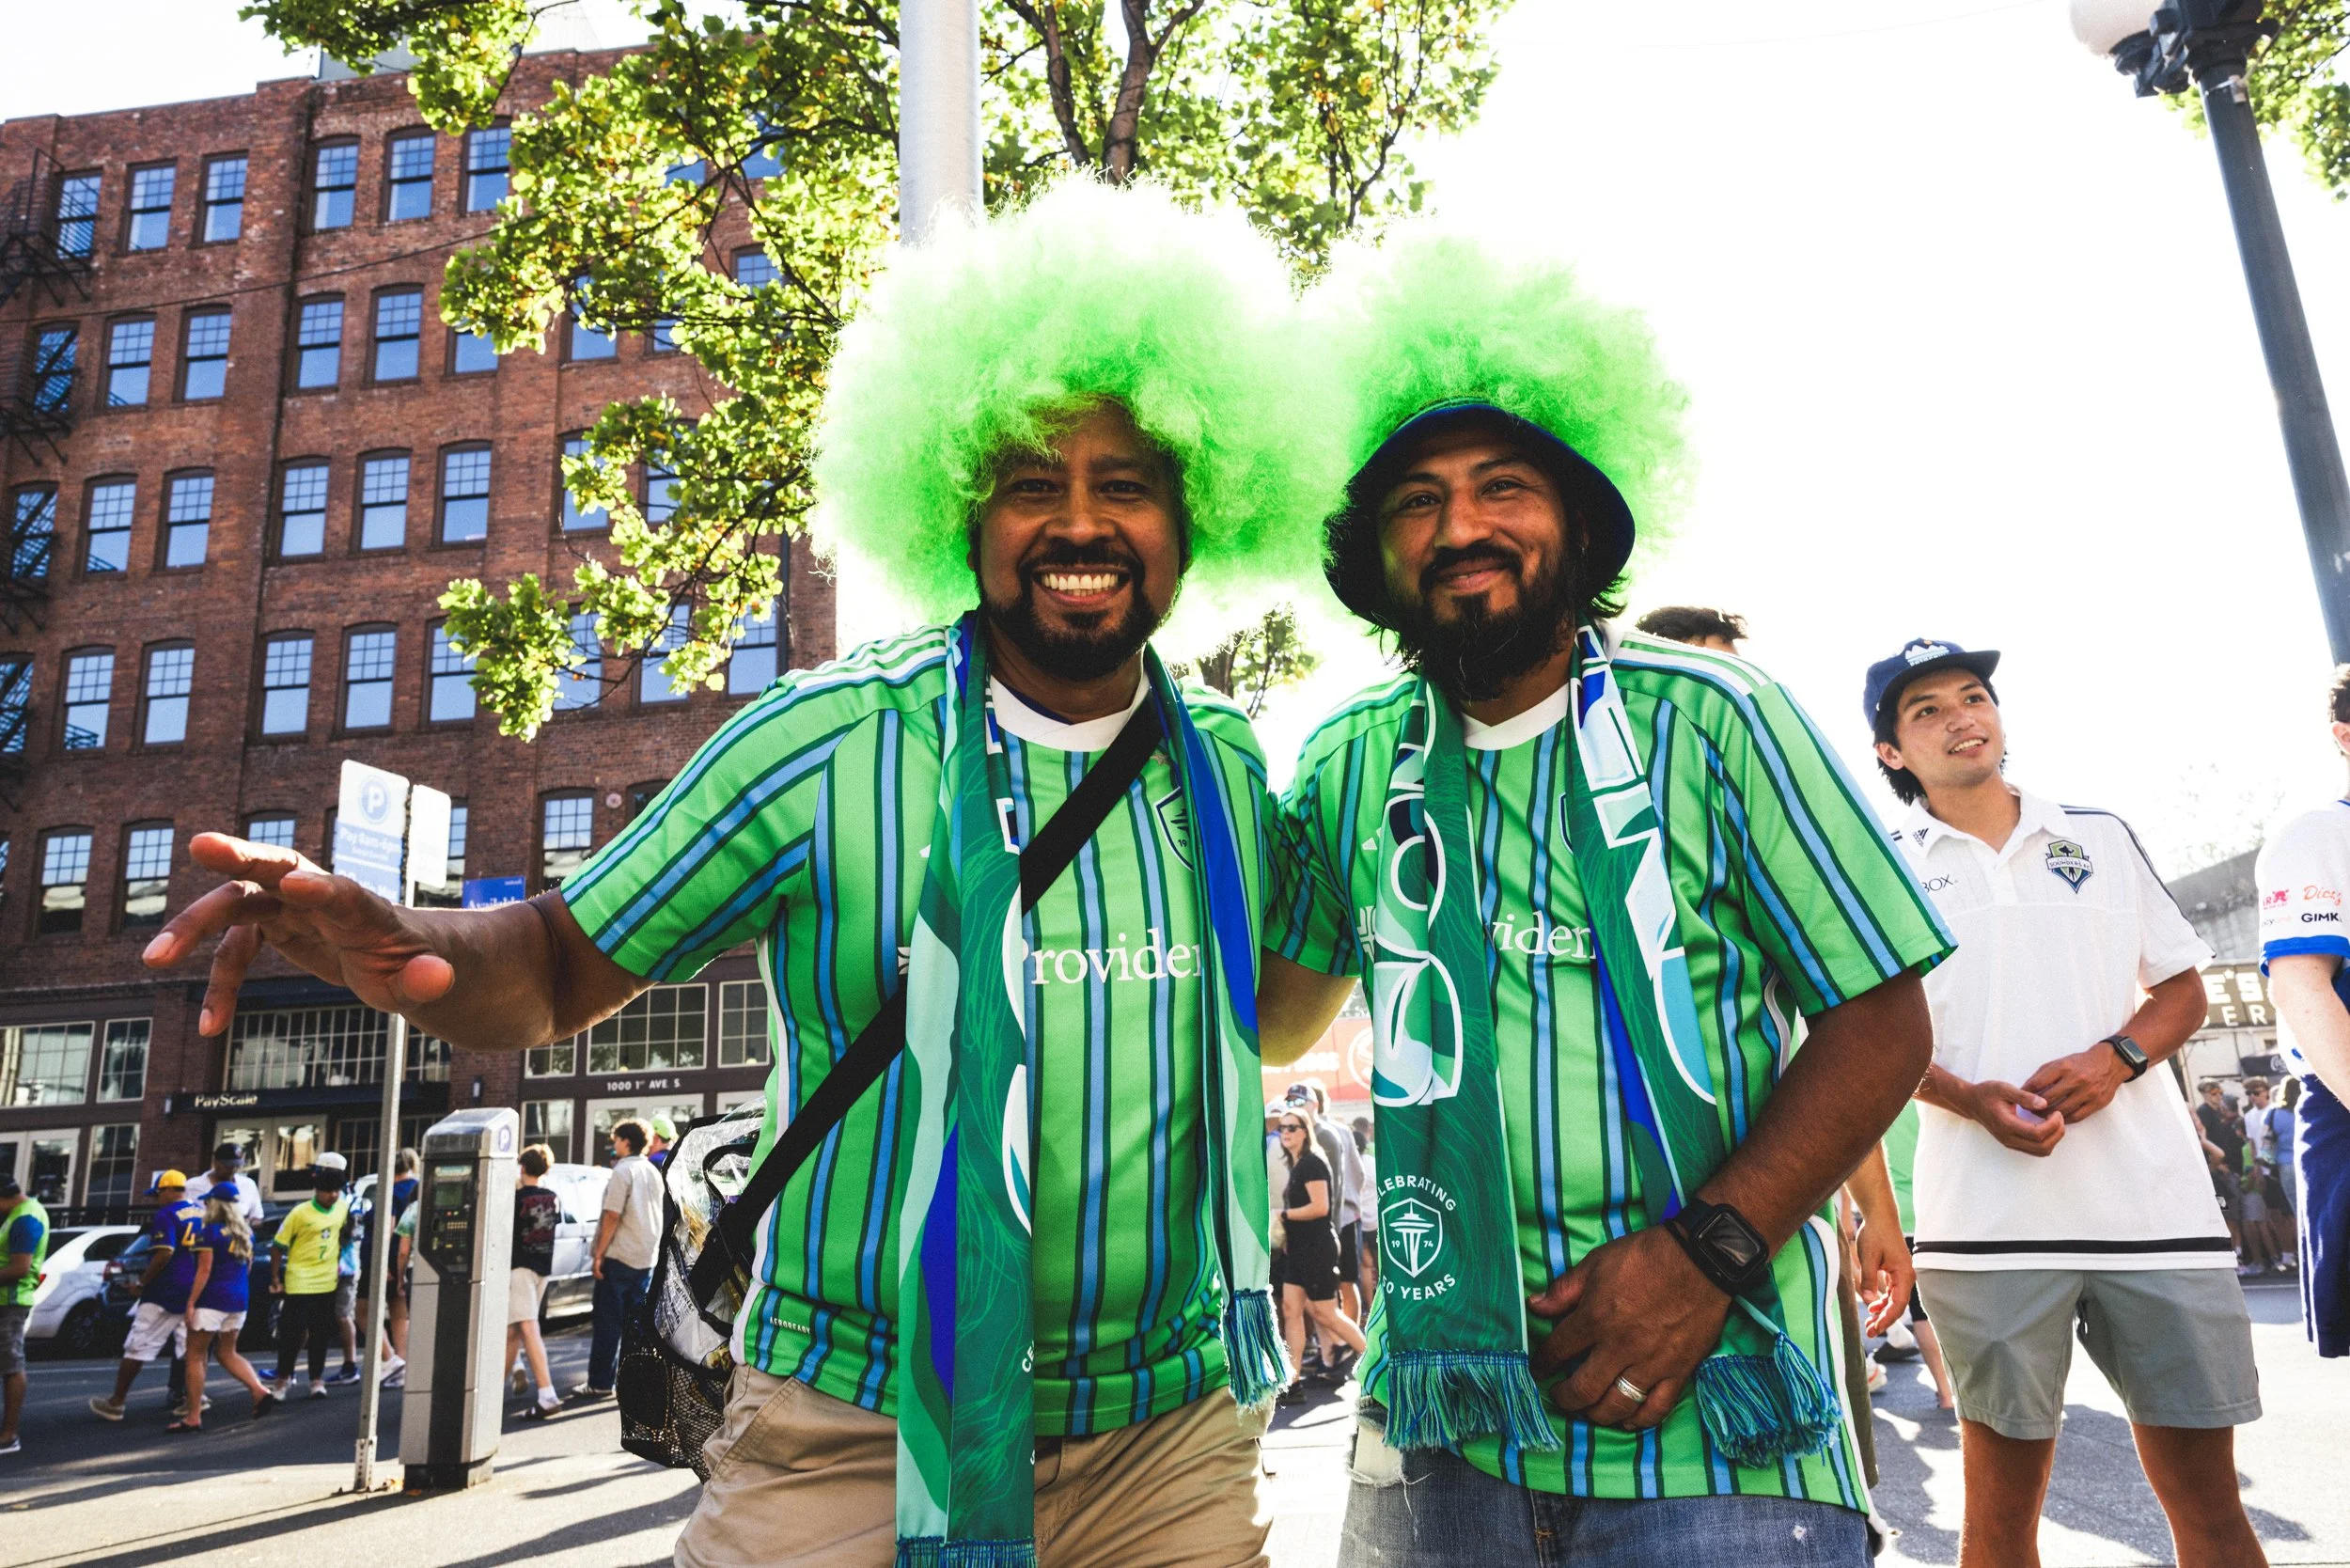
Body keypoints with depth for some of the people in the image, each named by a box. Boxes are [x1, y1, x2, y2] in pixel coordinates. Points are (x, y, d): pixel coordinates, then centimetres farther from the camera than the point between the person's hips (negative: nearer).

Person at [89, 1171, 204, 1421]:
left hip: (164, 1294, -7)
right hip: (192, 1294, 7)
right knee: (190, 1349, 10)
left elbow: (164, 1253, -21)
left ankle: (116, 1403, 10)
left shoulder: (166, 1215, -11)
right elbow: (205, 1254, 16)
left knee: (137, 1347, 3)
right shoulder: (201, 1215, 11)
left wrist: (142, 1282, -11)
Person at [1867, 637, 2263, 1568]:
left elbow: (2183, 986, 14)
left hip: (2156, 1203, 3)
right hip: (1990, 1218, -2)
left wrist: (2116, 1058, -6)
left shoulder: (2100, 837, 14)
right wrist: (1972, 1099, -15)